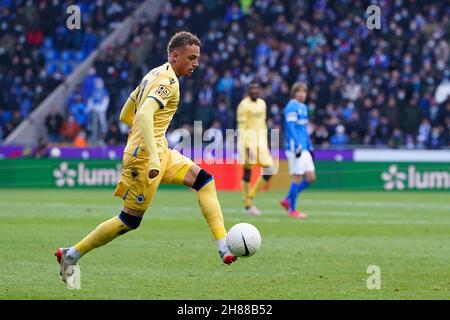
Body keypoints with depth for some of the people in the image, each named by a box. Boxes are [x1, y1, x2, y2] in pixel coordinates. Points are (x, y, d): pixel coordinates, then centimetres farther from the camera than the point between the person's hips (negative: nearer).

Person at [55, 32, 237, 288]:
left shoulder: (155, 75, 15)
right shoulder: (168, 81, -14)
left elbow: (125, 116, 20)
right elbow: (144, 115, -30)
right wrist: (153, 157, -35)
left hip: (160, 153, 10)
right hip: (147, 154, -10)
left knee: (204, 180, 3)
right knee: (130, 220, -3)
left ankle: (225, 249, -3)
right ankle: (71, 255, 8)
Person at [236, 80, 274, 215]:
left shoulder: (262, 104, 14)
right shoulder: (244, 105, -9)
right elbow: (241, 128, -12)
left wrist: (265, 144, 18)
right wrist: (244, 147, -18)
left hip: (261, 141, 7)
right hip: (249, 141, -7)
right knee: (247, 173, -3)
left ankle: (250, 197, 13)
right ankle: (248, 205, 3)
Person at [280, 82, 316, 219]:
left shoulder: (303, 107, 18)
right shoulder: (292, 107, -10)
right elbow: (291, 128, -17)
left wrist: (309, 146, 21)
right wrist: (297, 146, -22)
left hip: (304, 149, 9)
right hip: (295, 148, -9)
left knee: (310, 178, 7)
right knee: (297, 177, -6)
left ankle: (288, 200, 17)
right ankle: (292, 209, 3)